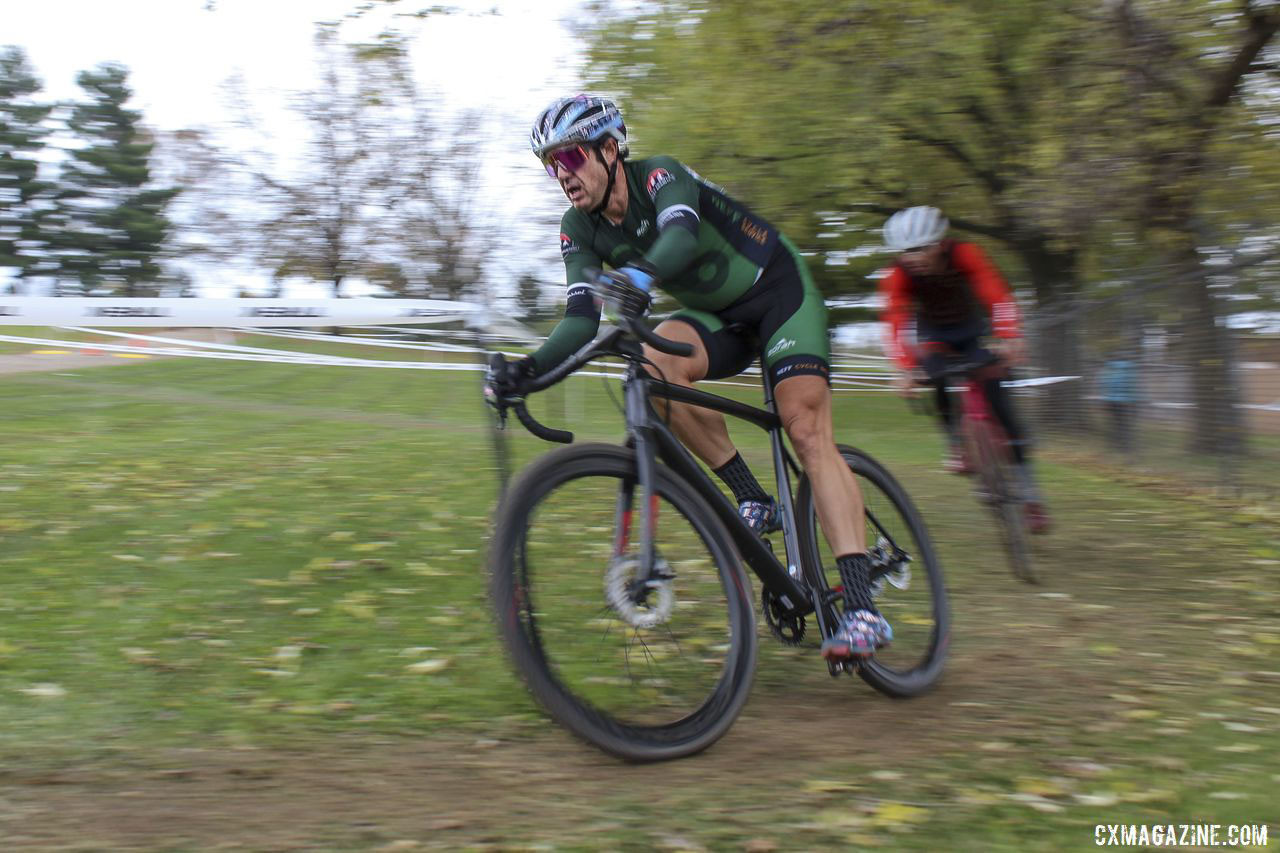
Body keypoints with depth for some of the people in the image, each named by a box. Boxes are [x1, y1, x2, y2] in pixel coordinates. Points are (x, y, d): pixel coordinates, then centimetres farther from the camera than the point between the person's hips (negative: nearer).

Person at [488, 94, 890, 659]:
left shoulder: (660, 174, -24)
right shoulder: (579, 229, -8)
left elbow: (682, 235, -46)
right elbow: (583, 315, -16)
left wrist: (642, 272, -68)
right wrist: (533, 366, -34)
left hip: (779, 291, -5)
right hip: (717, 315, 5)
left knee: (807, 431, -22)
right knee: (654, 364, -28)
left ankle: (862, 608, -27)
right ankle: (754, 501, -15)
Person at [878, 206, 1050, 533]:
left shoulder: (964, 255, -30)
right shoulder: (898, 276, -27)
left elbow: (998, 296, -40)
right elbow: (895, 323, -34)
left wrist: (1009, 338, -56)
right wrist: (906, 368, -49)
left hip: (972, 328, -1)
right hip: (933, 334, 1)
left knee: (996, 396, -14)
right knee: (938, 380, -31)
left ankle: (1029, 492, -8)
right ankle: (956, 444, -5)